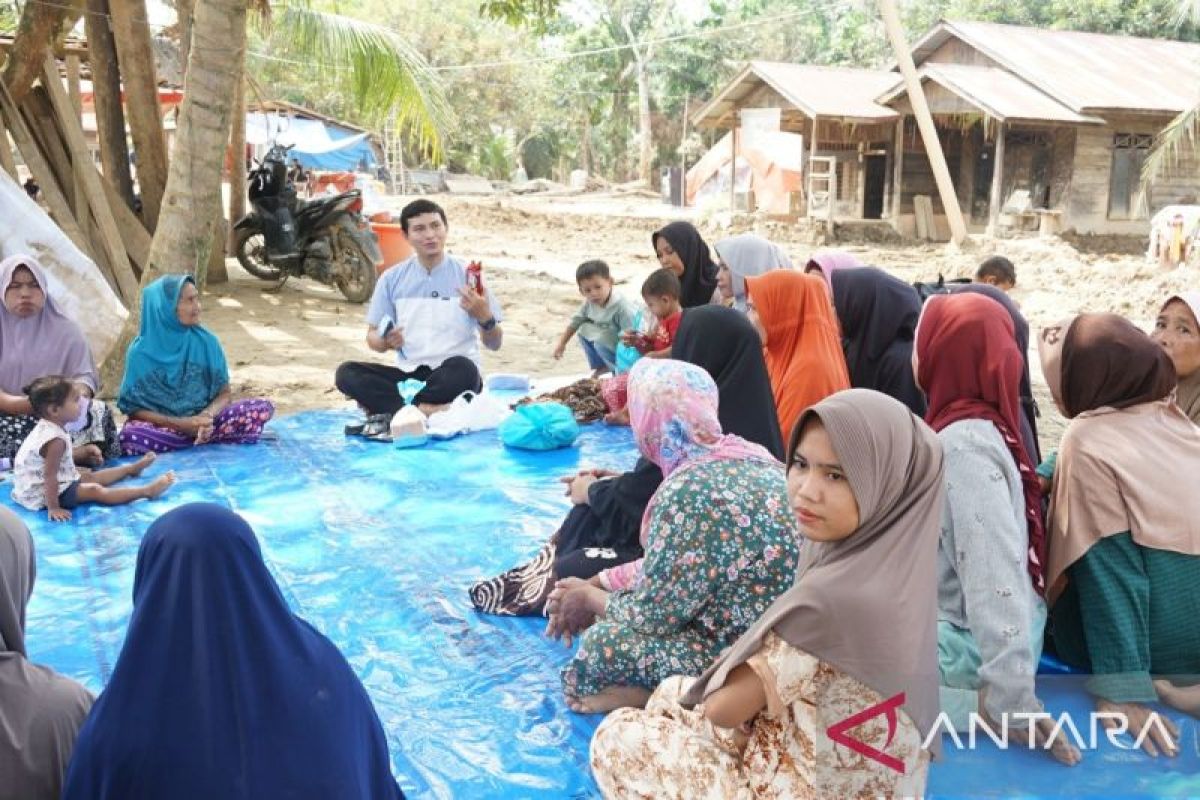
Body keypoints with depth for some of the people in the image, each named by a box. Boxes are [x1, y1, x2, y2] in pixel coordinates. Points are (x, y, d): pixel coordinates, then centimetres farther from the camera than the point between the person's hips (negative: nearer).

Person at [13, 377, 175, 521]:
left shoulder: (46, 427, 1)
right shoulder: (55, 440, -31)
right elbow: (50, 476, -31)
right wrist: (53, 508, -29)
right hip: (42, 495, -11)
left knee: (92, 477, 22)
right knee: (95, 491, -13)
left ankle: (131, 468, 39)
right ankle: (147, 491, -16)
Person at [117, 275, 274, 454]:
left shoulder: (206, 341, -2)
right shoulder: (141, 351, -7)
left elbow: (224, 393, 0)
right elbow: (133, 408, -6)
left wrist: (207, 416, -22)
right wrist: (179, 424, -21)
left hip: (203, 420, 1)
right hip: (163, 425, -1)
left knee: (262, 408, -20)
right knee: (129, 436, -37)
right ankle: (211, 439, -21)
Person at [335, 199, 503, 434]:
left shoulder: (467, 274, 0)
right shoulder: (392, 278, 6)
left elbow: (494, 344, 1)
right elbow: (372, 338, 11)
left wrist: (485, 318, -21)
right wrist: (385, 341, -12)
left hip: (452, 376, -2)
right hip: (408, 373, 3)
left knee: (462, 368, -36)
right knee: (347, 373, -20)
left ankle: (390, 412, -25)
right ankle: (425, 411, -31)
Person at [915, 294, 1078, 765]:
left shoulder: (963, 440, -23)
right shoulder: (969, 426, 5)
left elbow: (994, 572, -29)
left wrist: (1012, 693, -31)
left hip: (970, 645, -9)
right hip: (949, 626, 9)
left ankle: (992, 705, -6)